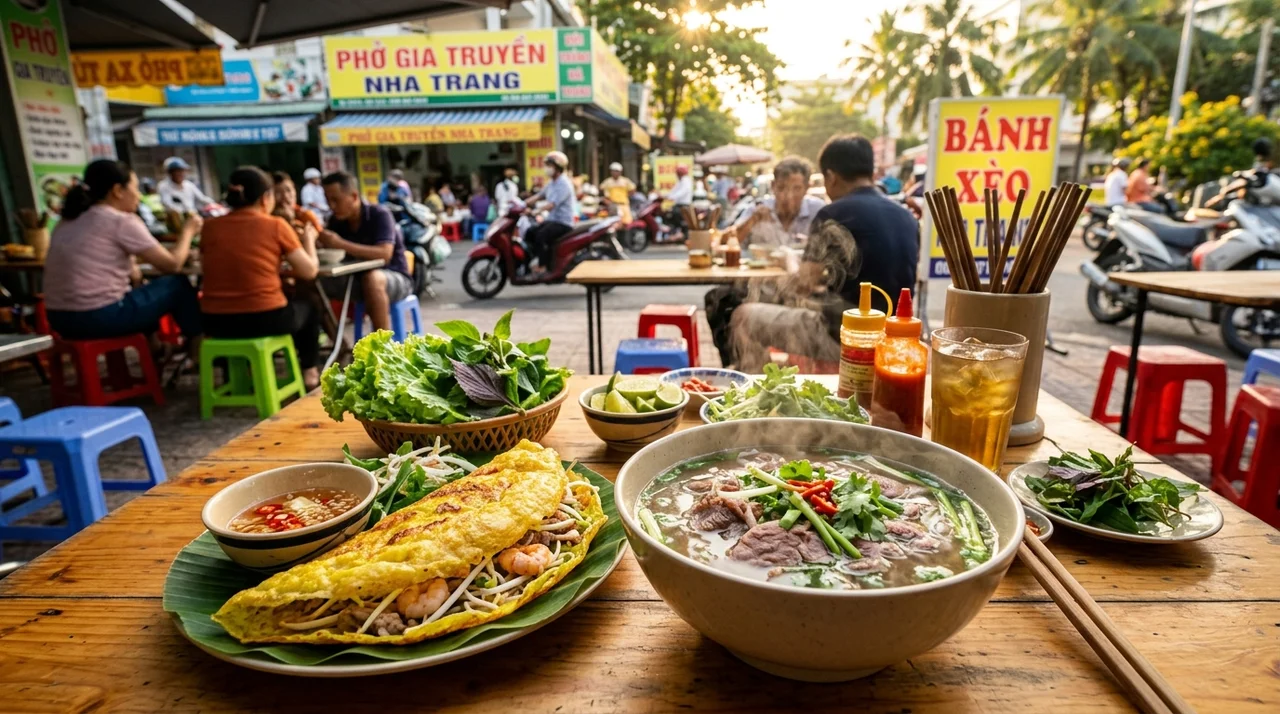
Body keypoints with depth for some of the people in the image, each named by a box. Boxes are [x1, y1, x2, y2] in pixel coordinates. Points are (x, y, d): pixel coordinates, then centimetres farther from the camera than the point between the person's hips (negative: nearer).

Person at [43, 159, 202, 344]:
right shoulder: (121, 221, -9)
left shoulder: (68, 221, 14)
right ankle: (197, 348, 16)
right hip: (99, 318, -8)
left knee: (138, 285, 32)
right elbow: (172, 265, -5)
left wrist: (129, 267, 13)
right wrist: (187, 231, 10)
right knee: (178, 284, 7)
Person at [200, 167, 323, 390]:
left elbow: (211, 267, 19)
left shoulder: (210, 227, 4)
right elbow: (309, 271, -2)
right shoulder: (276, 225, -6)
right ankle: (310, 373, 32)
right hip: (265, 319, -4)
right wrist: (309, 238, 16)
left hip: (215, 323, 4)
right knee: (307, 306, 28)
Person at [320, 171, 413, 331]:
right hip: (358, 278, 6)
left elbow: (385, 254, -30)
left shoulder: (380, 215, -16)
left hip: (395, 277, -6)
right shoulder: (336, 220, 3)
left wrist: (341, 244, -35)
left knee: (372, 279, -39)